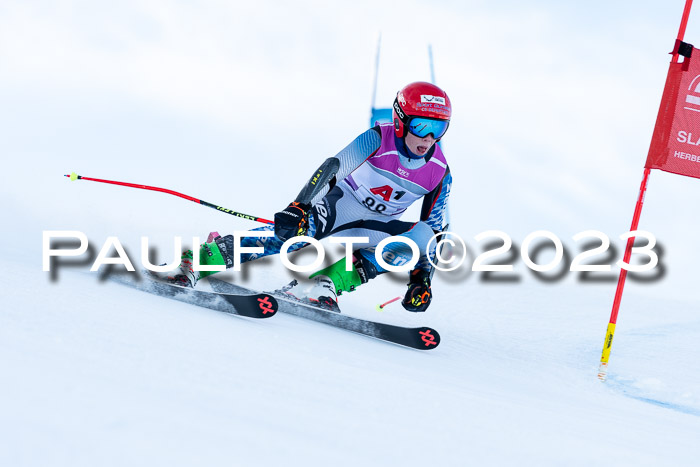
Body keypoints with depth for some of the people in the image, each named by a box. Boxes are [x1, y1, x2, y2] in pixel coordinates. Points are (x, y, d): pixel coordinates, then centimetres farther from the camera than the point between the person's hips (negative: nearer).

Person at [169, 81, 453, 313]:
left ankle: (327, 283, -29)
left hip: (375, 229, 4)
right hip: (337, 208, -4)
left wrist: (422, 278, -8)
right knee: (291, 231, -34)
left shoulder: (439, 174, -8)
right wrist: (300, 205, -41)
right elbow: (333, 167, -26)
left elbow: (434, 231, 2)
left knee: (422, 236, -26)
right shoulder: (379, 139, -17)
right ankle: (197, 261, -34)